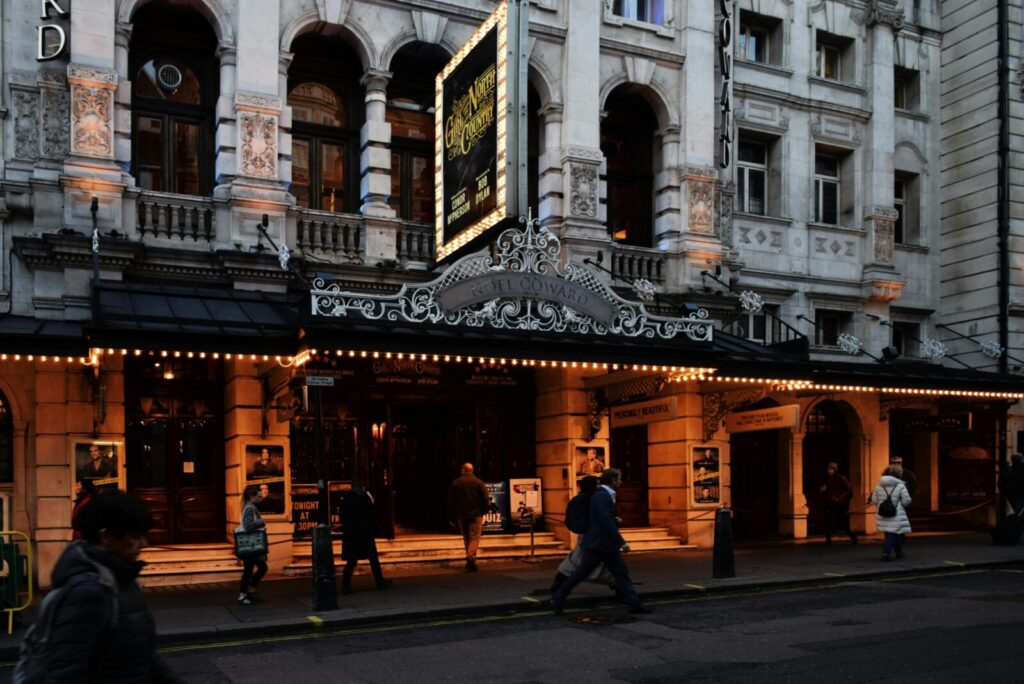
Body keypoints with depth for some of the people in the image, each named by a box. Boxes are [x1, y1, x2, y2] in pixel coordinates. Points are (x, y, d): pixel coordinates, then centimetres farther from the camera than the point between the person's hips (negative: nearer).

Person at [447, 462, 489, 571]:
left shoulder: (455, 483, 4)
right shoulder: (479, 482, -3)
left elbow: (450, 501, 5)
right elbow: (485, 499, -6)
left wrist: (452, 517, 11)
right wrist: (483, 511, 10)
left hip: (461, 515, 3)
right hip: (475, 514, -3)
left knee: (466, 538, 14)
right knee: (475, 537, -4)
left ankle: (470, 560, 16)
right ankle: (471, 557, -24)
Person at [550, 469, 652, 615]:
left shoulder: (606, 495, 12)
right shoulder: (601, 496, -18)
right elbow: (606, 522, -25)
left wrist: (615, 520, 10)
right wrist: (622, 542, -24)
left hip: (608, 545, 10)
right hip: (597, 544, -10)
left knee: (622, 573, 4)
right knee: (581, 573, 0)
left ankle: (634, 604, 5)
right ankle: (557, 599, 13)